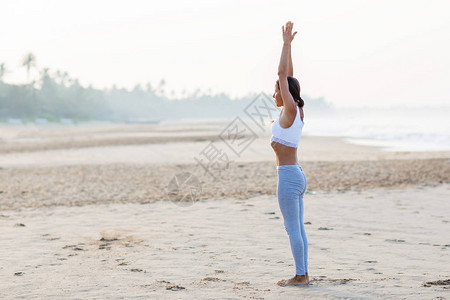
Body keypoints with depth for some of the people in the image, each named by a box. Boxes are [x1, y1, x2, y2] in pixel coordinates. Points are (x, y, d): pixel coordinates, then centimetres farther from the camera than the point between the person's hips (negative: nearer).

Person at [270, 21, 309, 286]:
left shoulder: (290, 110, -12)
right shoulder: (298, 111, 9)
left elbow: (283, 74, -14)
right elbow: (289, 76, 15)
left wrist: (286, 44, -9)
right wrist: (288, 45, 16)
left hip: (288, 175, -9)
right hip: (297, 174, 9)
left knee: (293, 229, -4)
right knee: (298, 228, 11)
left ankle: (300, 276, 1)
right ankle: (303, 274, 15)